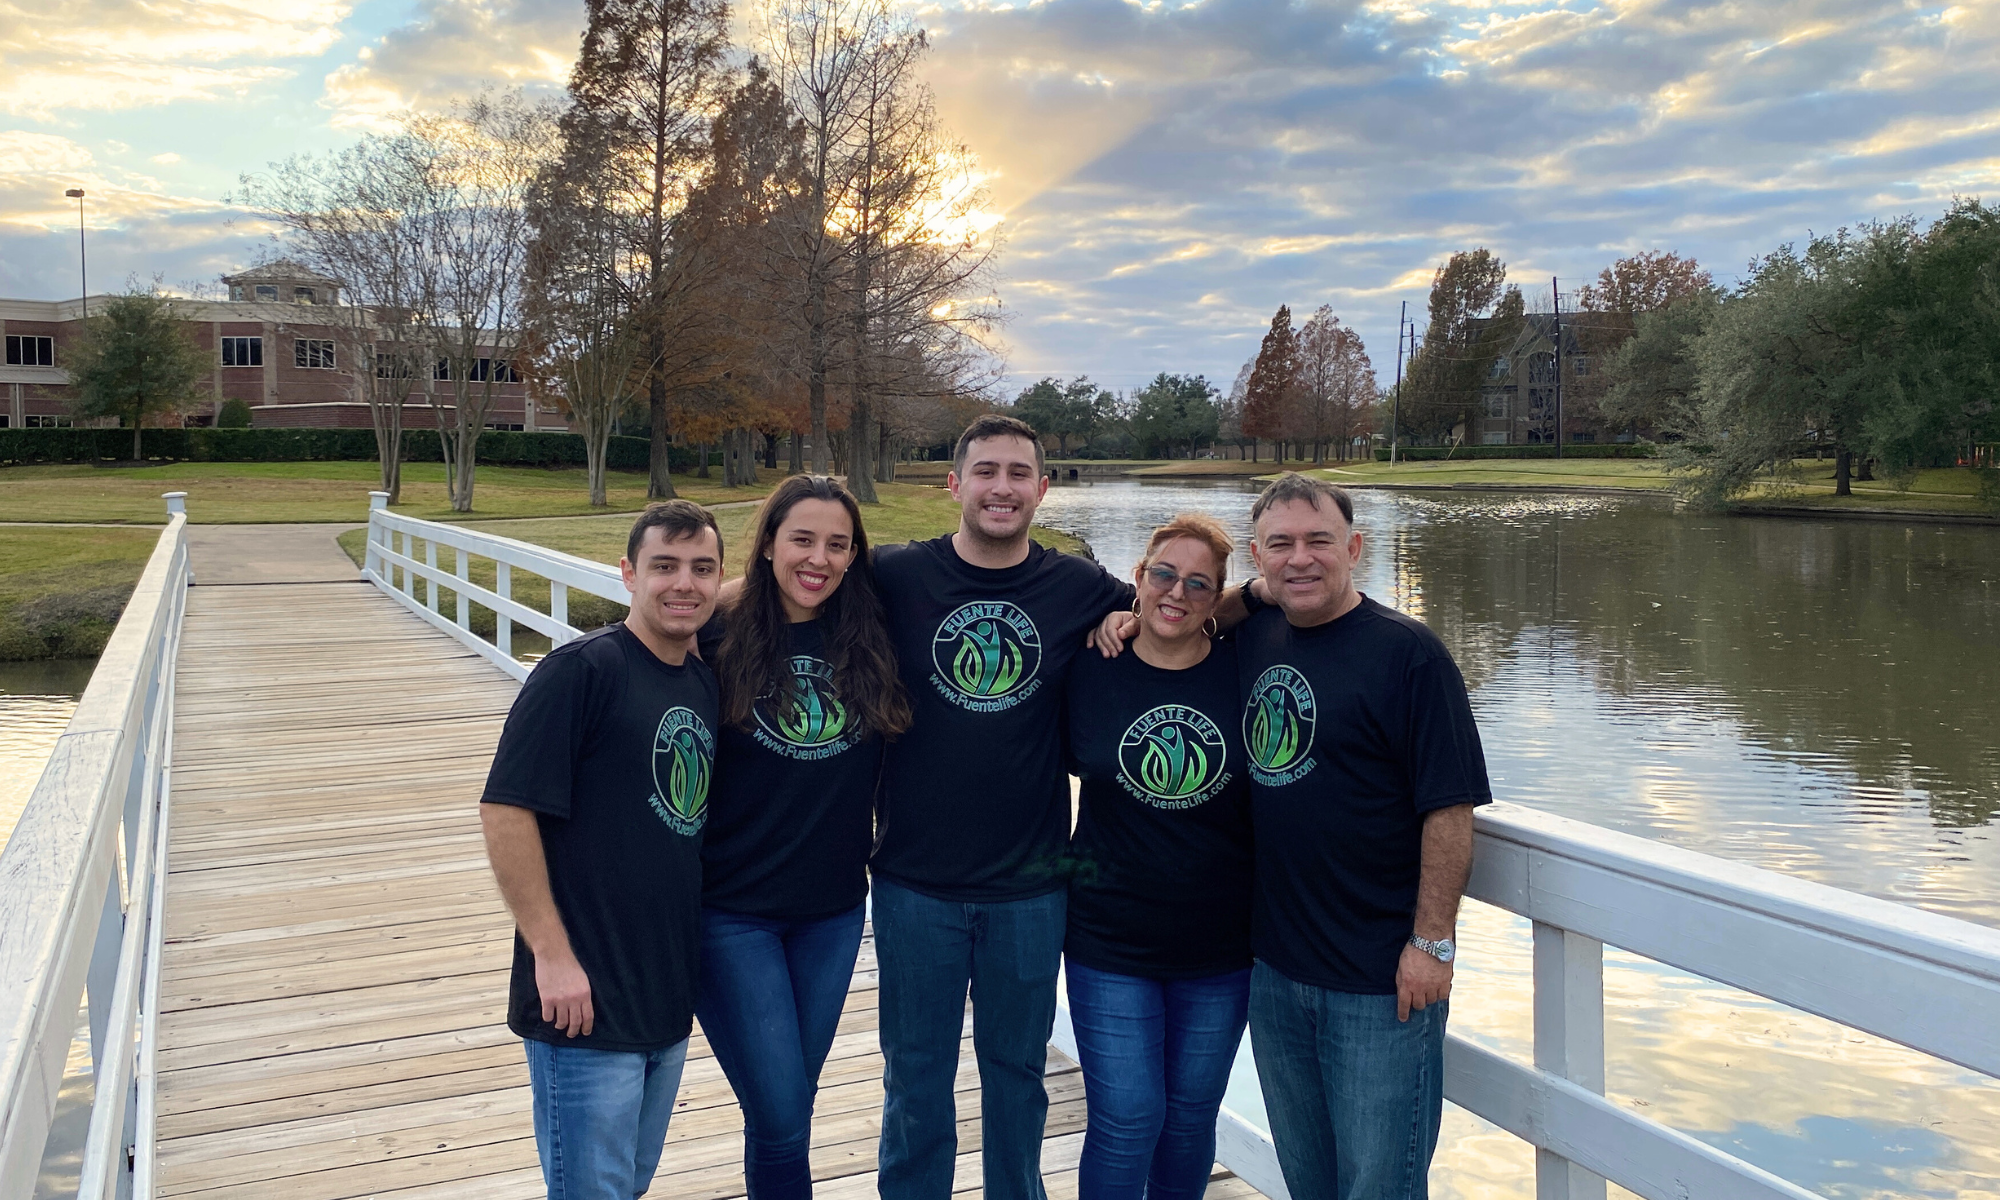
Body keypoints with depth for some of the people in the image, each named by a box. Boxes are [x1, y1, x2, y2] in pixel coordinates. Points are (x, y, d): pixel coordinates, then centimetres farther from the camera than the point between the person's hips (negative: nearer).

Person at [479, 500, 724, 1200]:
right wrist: (552, 953, -19)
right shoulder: (583, 669, -14)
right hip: (586, 1006, -7)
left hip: (669, 1001, 7)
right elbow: (505, 809, -18)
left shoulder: (706, 682, 8)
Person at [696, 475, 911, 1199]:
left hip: (833, 911, 3)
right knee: (782, 1120, -2)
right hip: (733, 912, -3)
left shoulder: (869, 640, -2)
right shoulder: (720, 639, -9)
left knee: (787, 1111, 17)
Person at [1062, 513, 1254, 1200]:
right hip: (1111, 943, -1)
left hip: (1220, 944, 2)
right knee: (1126, 1120, 1)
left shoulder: (1243, 671, -6)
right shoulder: (1091, 669, -6)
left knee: (1191, 1115, 16)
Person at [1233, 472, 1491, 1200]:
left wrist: (1433, 942, -15)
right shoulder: (1252, 635, 3)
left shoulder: (1407, 653, -13)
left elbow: (1449, 807, -14)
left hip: (1381, 979, -5)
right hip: (1272, 964, 6)